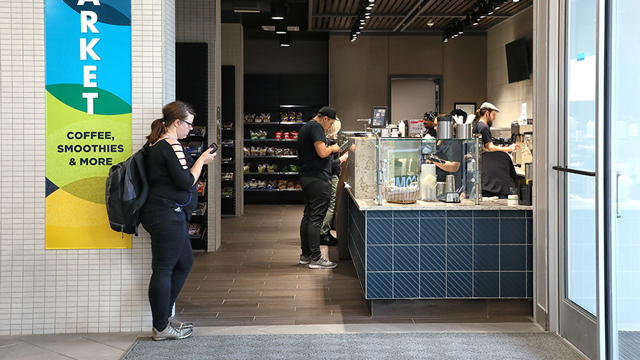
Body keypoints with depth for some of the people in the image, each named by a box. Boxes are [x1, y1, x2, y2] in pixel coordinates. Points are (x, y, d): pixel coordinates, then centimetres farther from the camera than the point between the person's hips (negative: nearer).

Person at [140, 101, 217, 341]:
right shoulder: (171, 146, -16)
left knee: (185, 262, 20)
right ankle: (161, 328, 6)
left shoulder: (155, 145, 14)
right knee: (164, 269, -3)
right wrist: (201, 161, -7)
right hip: (168, 215, -11)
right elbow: (186, 182, -19)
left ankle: (163, 317, 27)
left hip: (158, 212, 11)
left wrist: (197, 161, 15)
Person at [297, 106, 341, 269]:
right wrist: (333, 148, -2)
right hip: (318, 178, -10)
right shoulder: (316, 127, -12)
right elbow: (322, 152, -22)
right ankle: (315, 258, -6)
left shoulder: (304, 128, 19)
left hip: (305, 176, 10)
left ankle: (305, 255, 18)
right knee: (316, 218, -8)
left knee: (308, 215, 13)